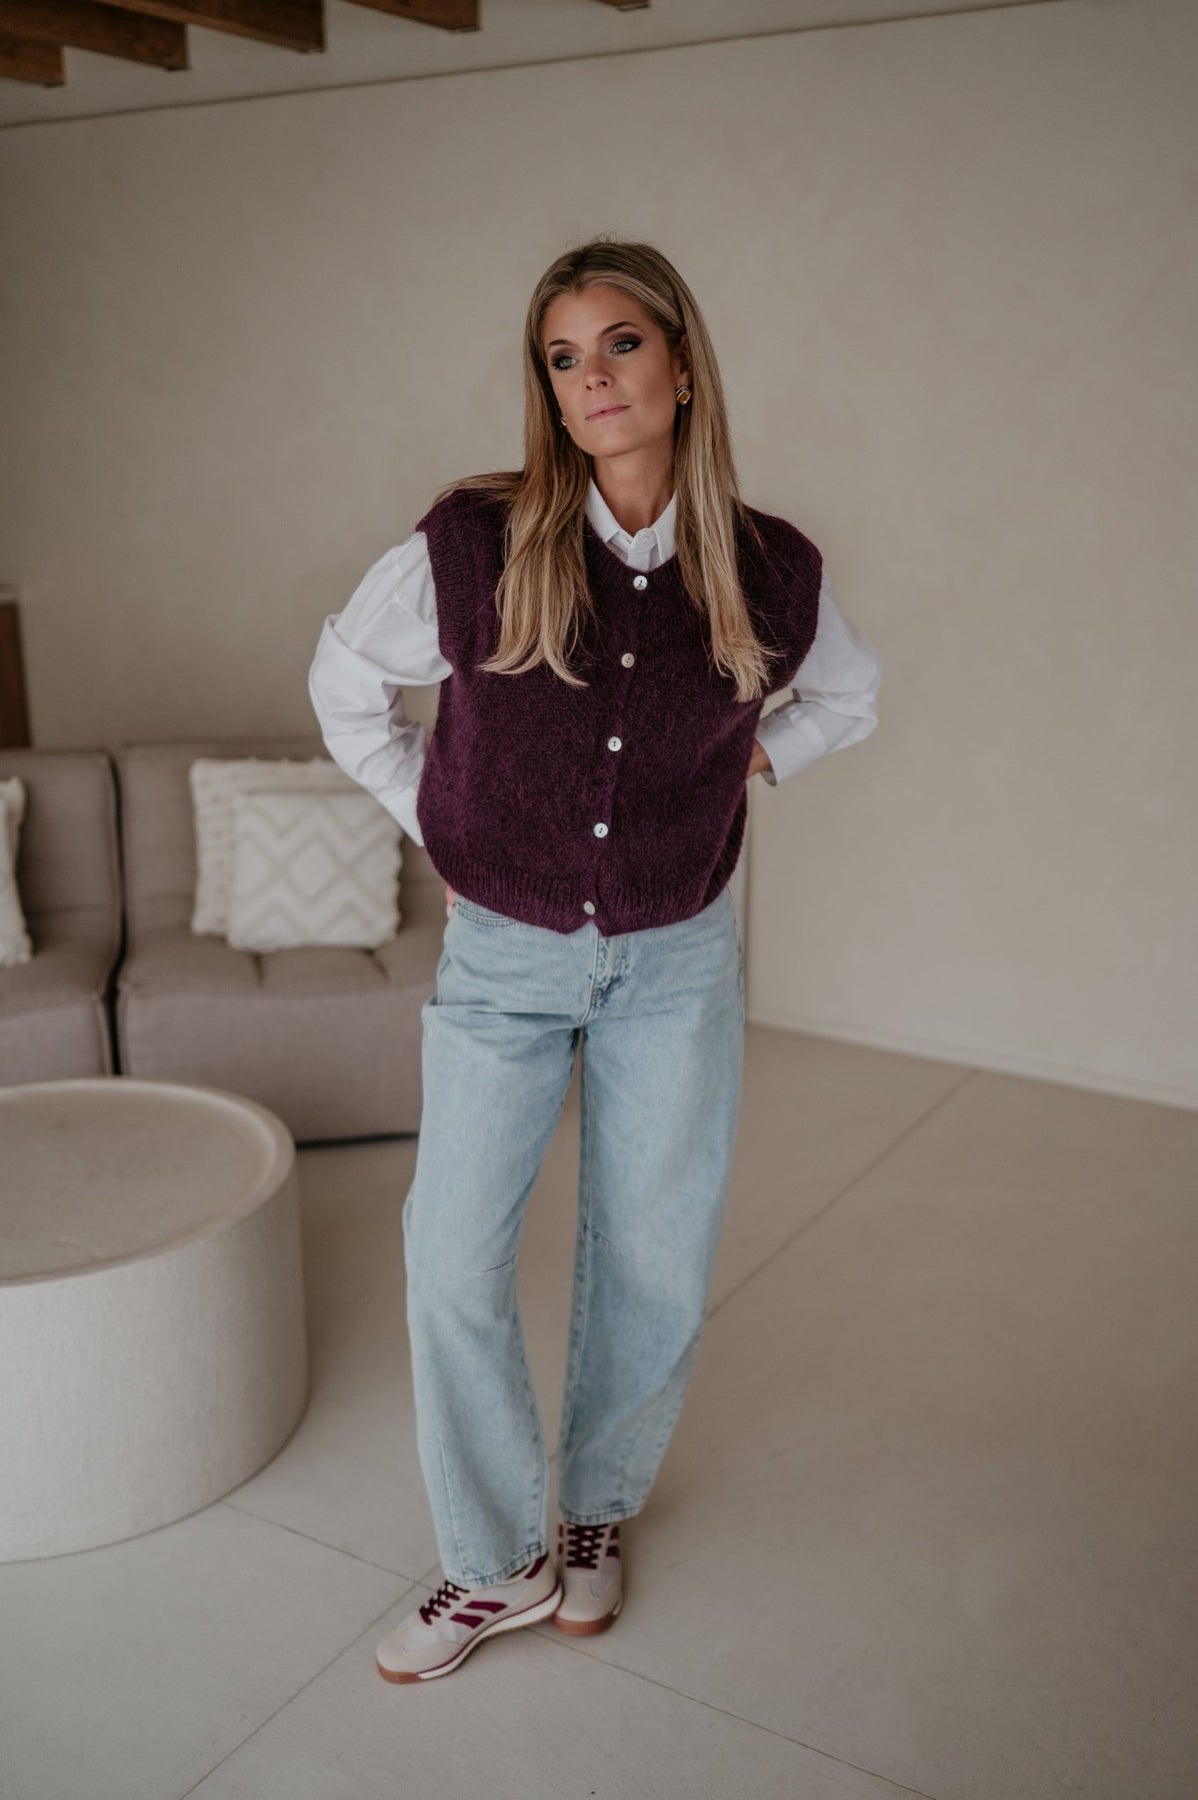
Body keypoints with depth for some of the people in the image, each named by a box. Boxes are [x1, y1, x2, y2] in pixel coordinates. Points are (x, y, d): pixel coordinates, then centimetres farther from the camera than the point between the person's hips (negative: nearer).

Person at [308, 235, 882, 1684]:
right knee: (453, 1257, 1)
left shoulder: (770, 573, -8)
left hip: (676, 963, 1)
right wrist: (435, 820, 2)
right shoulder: (467, 548, -14)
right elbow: (346, 681, 5)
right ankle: (497, 1563, 22)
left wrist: (743, 763, 4)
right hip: (503, 957, -1)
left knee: (652, 1259, 10)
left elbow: (847, 692, 15)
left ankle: (598, 1513, 36)